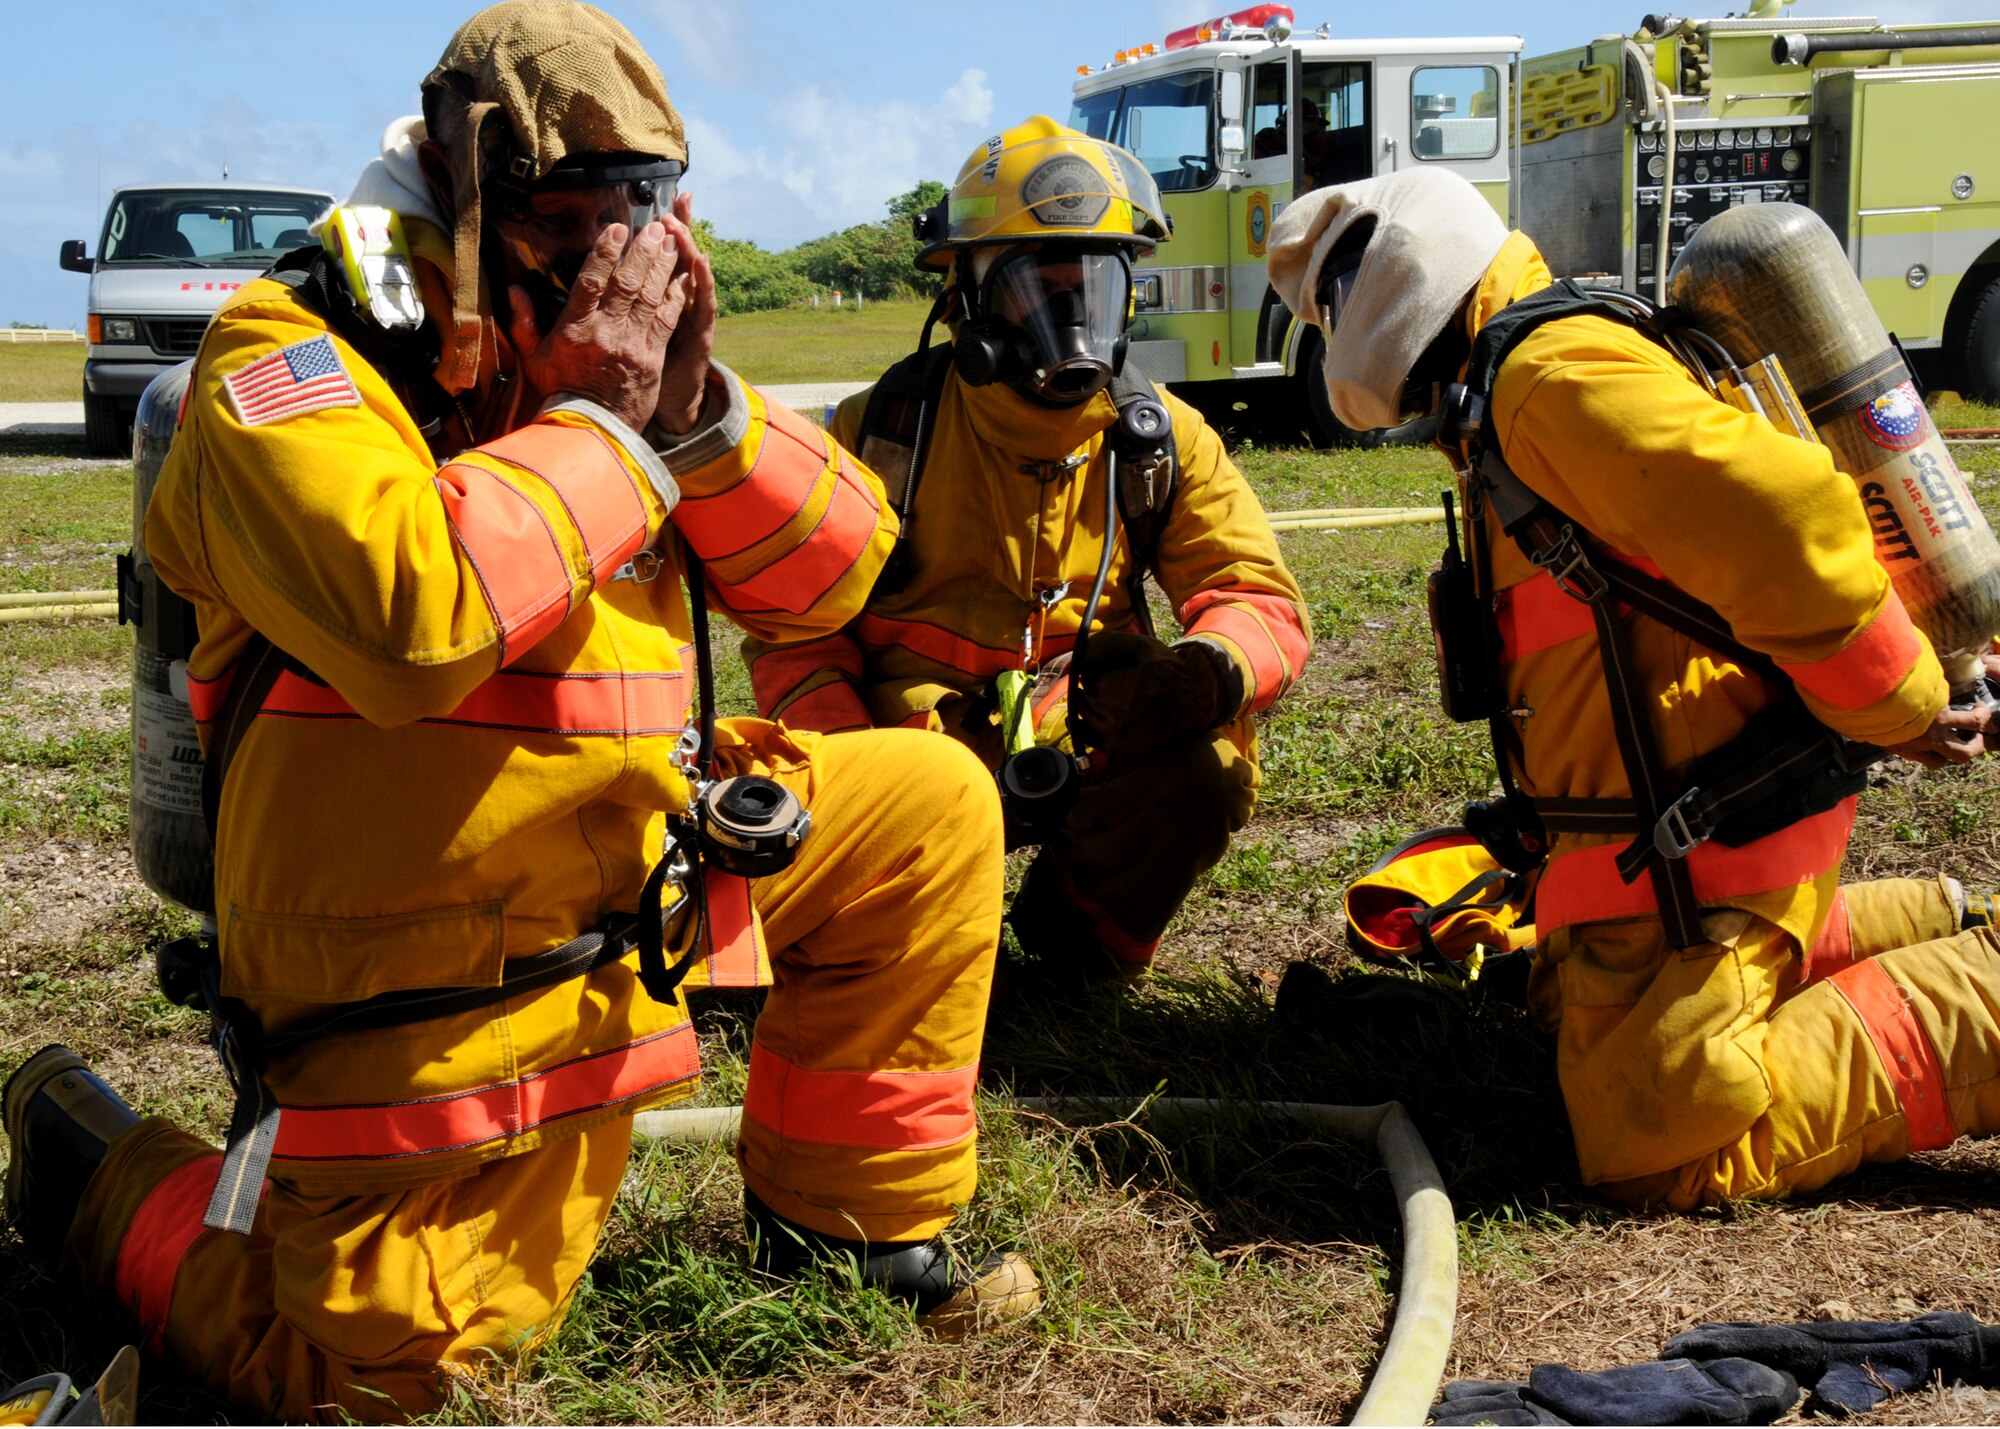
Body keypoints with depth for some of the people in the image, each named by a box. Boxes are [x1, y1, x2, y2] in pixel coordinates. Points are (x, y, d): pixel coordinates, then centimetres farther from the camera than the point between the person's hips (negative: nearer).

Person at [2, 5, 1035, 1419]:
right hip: (425, 980, -7)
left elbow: (833, 574, 4)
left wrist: (696, 401, -12)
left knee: (932, 805, 3)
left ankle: (846, 1215, 14)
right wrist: (608, 416, -22)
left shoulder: (606, 352, 6)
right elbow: (405, 617, -36)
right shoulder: (295, 358, -15)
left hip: (623, 882, 7)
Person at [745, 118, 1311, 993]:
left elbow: (1260, 603, -2)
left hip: (1084, 746, 2)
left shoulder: (1164, 439, 1)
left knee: (1206, 767, -29)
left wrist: (1210, 671, -28)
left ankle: (1083, 931, 2)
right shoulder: (883, 429, -5)